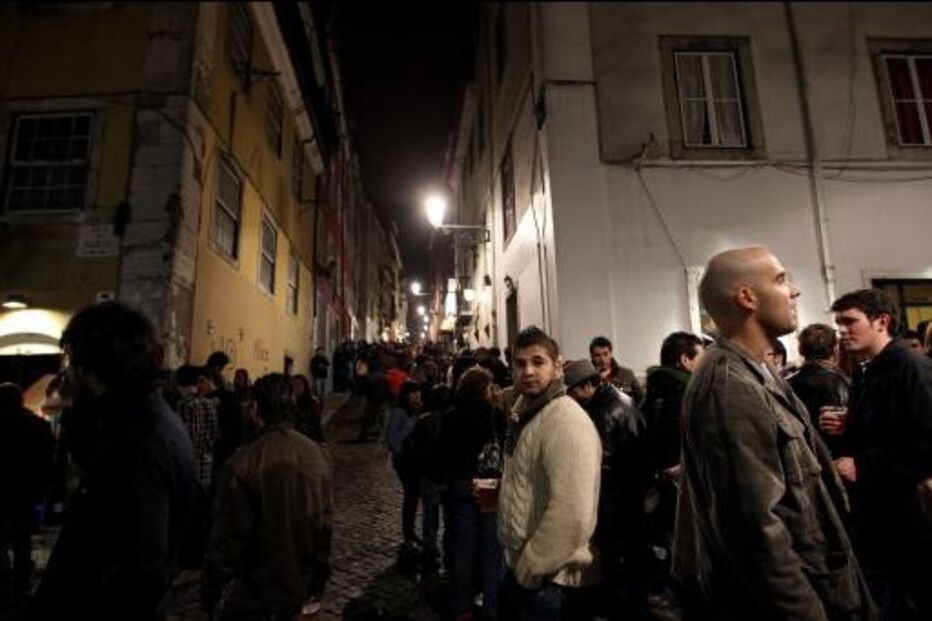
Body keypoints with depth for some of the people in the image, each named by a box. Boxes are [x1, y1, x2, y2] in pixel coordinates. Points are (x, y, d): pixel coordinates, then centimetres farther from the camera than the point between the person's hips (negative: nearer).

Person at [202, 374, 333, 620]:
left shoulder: (242, 463, -24)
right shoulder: (320, 455, -9)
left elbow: (229, 535, -17)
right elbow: (326, 523, -1)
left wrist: (210, 589, -1)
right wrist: (319, 579, 12)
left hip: (254, 595, -4)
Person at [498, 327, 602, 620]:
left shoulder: (567, 422, -24)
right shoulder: (525, 408, 7)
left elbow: (572, 516, -29)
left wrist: (531, 567, -19)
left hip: (549, 579, -9)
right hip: (518, 566, 9)